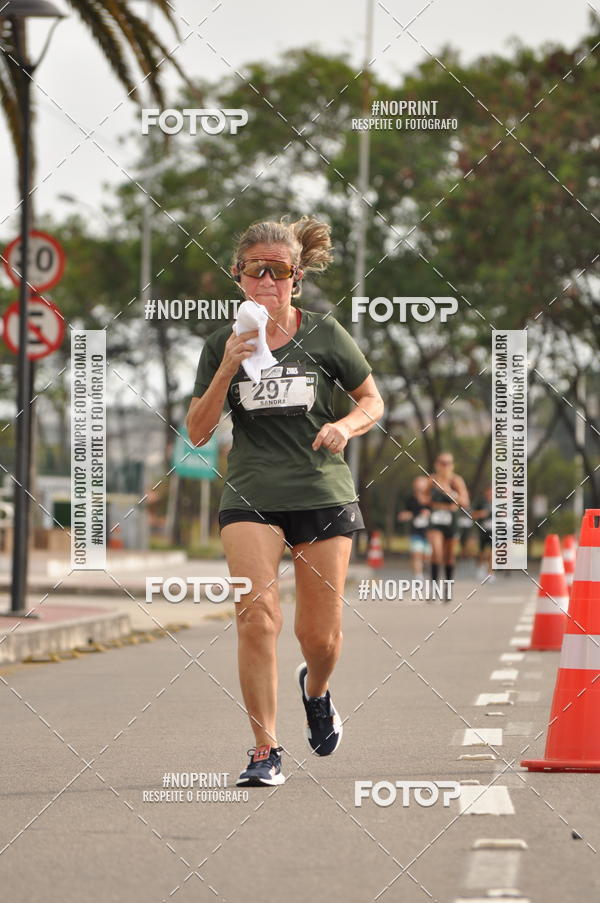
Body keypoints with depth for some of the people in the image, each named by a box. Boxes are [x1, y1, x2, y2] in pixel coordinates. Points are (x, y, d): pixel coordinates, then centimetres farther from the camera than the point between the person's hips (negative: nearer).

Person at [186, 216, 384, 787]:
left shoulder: (323, 334, 1)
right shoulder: (223, 345, 4)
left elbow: (372, 401, 10)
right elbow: (197, 432, 1)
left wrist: (347, 426, -12)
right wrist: (227, 370, -12)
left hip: (323, 496, 0)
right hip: (250, 498, 0)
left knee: (320, 637, 2)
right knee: (257, 614, -19)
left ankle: (315, 689, 40)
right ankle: (265, 751, -11)